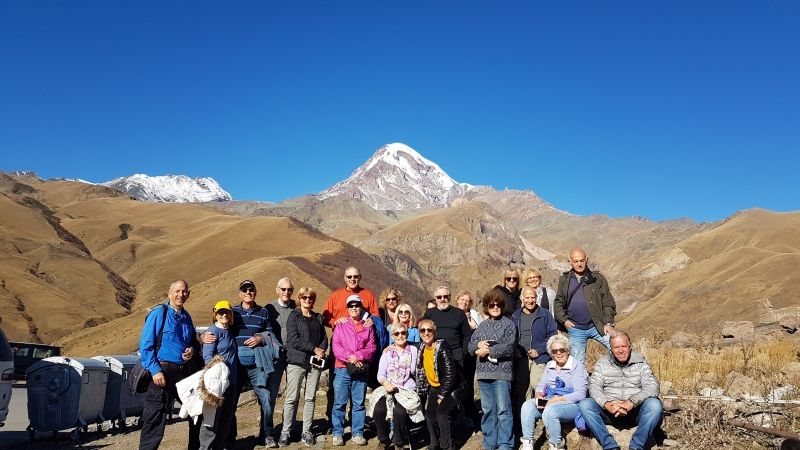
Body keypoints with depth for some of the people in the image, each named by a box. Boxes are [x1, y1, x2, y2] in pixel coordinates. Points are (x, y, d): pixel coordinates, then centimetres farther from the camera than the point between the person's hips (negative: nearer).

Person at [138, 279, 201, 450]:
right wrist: (155, 370, -18)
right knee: (155, 419, -4)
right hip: (163, 372, -7)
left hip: (184, 372, 8)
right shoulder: (159, 313, -8)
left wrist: (192, 349, 1)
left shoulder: (186, 317, 12)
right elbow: (145, 344, -12)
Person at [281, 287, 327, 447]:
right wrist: (314, 349, -11)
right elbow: (293, 339, -10)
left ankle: (306, 431, 13)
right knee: (292, 398, -2)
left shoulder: (318, 318, 16)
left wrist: (321, 352, -7)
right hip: (297, 361, -4)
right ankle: (285, 432, 6)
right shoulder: (294, 316, 1)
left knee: (311, 398, 5)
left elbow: (324, 337, 13)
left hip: (314, 362, 4)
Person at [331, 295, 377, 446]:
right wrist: (349, 358, -14)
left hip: (361, 370, 1)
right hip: (342, 370, -1)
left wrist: (358, 356, -12)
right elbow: (336, 347, -2)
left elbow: (371, 348, 3)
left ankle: (358, 433, 14)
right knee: (339, 402, 0)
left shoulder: (367, 327, 11)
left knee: (359, 403, 5)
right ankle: (337, 433, 10)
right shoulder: (340, 326, 9)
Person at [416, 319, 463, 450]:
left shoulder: (442, 347, -23)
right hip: (435, 387, 7)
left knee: (442, 413, -19)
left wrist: (442, 395, -18)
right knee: (429, 415, 2)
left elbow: (450, 373, -23)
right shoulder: (422, 348, -4)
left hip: (451, 387, -6)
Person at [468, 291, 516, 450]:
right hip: (483, 373, 5)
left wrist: (488, 350, -13)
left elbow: (509, 347, -13)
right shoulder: (482, 325, 15)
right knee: (488, 410, 12)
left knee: (503, 410, -4)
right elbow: (471, 346, 11)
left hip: (501, 373, -5)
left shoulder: (508, 324, -1)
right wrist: (478, 344, -11)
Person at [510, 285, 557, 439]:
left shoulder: (544, 314, 1)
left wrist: (539, 351, -12)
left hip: (539, 359, -4)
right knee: (521, 392, 7)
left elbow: (552, 336, -3)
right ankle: (522, 426, 16)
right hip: (520, 360, 4)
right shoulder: (515, 316, 12)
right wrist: (514, 352, -4)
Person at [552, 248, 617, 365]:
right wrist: (563, 320, -2)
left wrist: (608, 323, -8)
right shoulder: (564, 280, 5)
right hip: (575, 329, 1)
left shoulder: (597, 279, 0)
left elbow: (608, 302, 0)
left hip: (597, 326, -1)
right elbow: (558, 303, 11)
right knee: (578, 363, 9)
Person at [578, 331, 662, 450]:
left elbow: (652, 386, -7)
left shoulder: (641, 363, 8)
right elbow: (594, 387, -2)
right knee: (584, 404, -25)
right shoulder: (602, 363, 11)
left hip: (635, 411, -1)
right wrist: (607, 404, -23)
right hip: (609, 411, 1)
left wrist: (632, 402, -24)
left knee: (655, 404, -30)